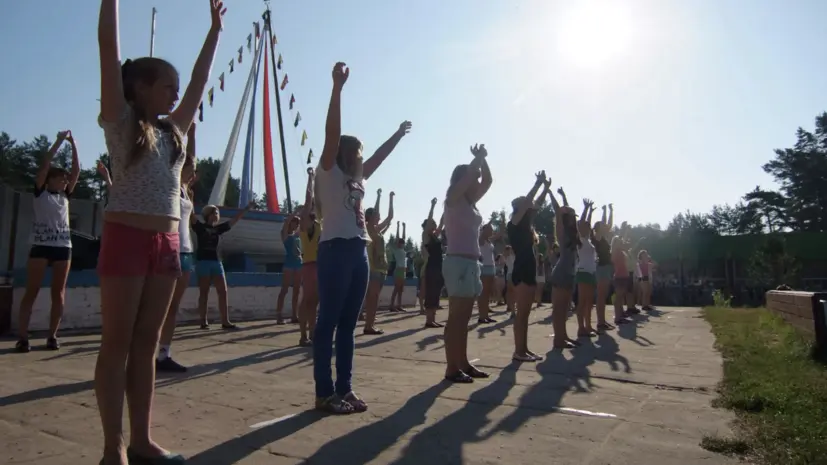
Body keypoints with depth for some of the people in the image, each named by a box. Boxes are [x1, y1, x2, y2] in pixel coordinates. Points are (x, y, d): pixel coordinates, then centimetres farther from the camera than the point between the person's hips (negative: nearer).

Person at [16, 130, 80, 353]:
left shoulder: (65, 195, 16)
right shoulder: (40, 192, 7)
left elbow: (76, 170, 12)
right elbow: (45, 164, -2)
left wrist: (73, 144, 10)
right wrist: (59, 141, -2)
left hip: (63, 247, 4)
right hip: (41, 246, -4)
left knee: (58, 293, 1)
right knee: (31, 291, -4)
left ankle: (52, 335, 5)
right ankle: (22, 336, -5)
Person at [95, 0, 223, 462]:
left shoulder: (173, 129, 18)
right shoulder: (120, 120, 3)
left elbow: (201, 80, 25)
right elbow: (109, 45, -1)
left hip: (167, 242, 6)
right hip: (126, 237, -5)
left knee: (147, 343, 7)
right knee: (117, 343, -1)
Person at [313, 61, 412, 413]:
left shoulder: (356, 179, 21)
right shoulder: (329, 173, 1)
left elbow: (378, 157, 35)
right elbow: (332, 132, -9)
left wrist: (399, 134, 40)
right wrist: (338, 87, -15)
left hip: (359, 252, 8)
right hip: (336, 250, -8)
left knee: (348, 324, 9)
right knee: (328, 322, -4)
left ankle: (344, 388, 16)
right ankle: (325, 393, 1)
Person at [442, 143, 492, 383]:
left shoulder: (470, 202, 18)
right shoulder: (453, 199, -4)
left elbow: (488, 181, 21)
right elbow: (468, 173, -14)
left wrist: (482, 158, 15)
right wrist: (478, 157, 3)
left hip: (471, 262, 9)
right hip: (458, 261, -9)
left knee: (464, 318, 11)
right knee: (456, 317, -7)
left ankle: (463, 363, 18)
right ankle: (452, 368, -3)